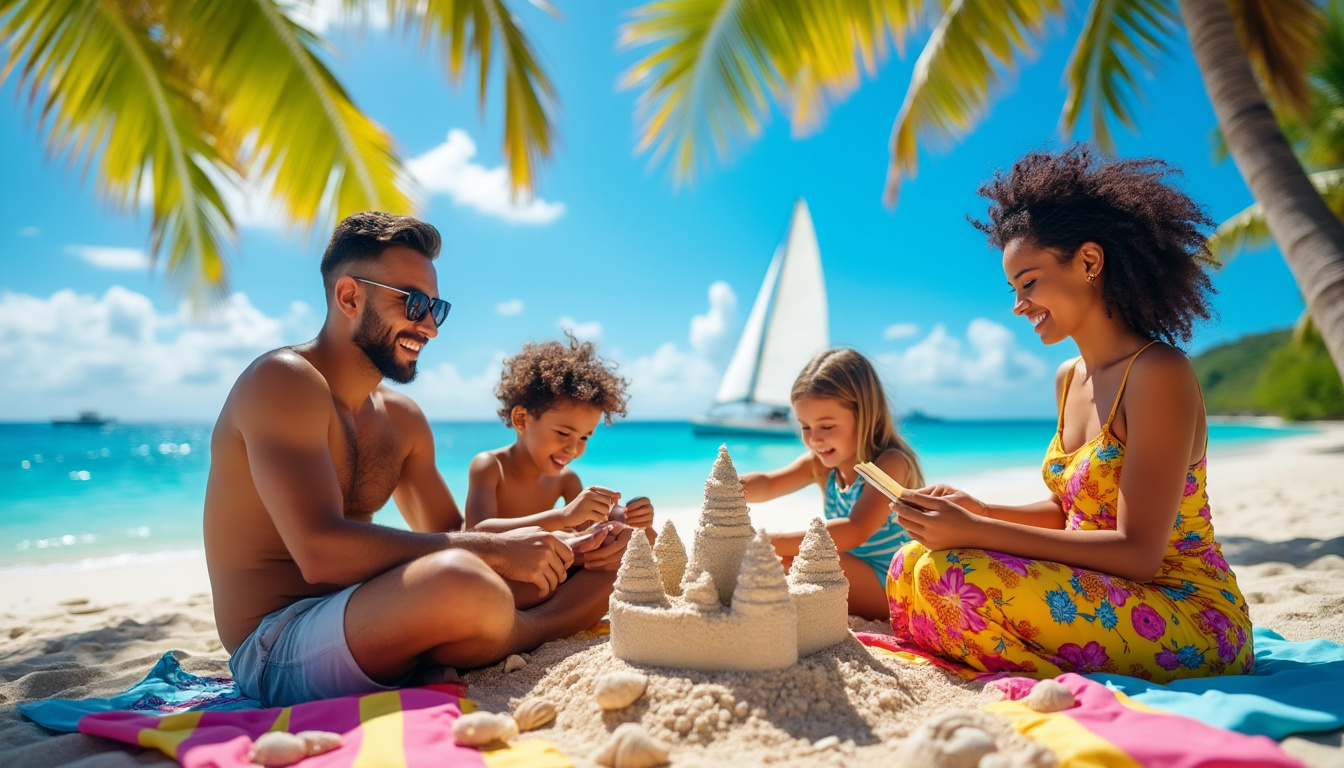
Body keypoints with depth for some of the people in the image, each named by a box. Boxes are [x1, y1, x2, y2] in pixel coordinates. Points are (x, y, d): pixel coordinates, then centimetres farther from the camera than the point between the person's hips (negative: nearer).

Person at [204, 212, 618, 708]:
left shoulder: (403, 419, 11)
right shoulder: (283, 381, -14)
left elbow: (449, 532, 14)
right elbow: (321, 550, -27)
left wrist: (557, 544, -4)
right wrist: (492, 549, -26)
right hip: (276, 651, -7)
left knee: (601, 560, 8)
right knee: (461, 580, -35)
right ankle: (527, 629, -6)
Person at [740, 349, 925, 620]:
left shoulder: (890, 463, -20)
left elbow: (855, 531, -32)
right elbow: (767, 484, 0)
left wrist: (773, 542, -40)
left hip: (889, 590, -8)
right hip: (848, 580, 8)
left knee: (786, 560, -27)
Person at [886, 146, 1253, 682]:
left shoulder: (1158, 374, -17)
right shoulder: (1069, 379, 9)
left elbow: (1137, 553, -21)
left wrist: (977, 532, -25)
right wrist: (981, 511, -1)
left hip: (1188, 620, -8)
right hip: (1106, 597, 8)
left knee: (947, 573, -28)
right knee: (914, 563, -2)